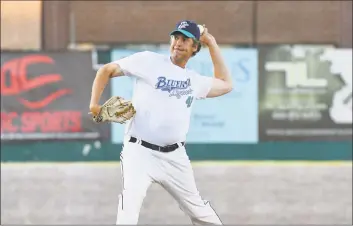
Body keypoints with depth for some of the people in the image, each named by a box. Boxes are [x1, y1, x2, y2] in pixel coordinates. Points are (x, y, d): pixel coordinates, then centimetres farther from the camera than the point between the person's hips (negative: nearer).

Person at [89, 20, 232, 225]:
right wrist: (94, 104, -9)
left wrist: (212, 45, 24)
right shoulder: (148, 61, 0)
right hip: (139, 152, -5)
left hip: (175, 156, 5)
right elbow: (107, 70, 4)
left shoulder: (195, 80, 14)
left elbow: (225, 85, 30)